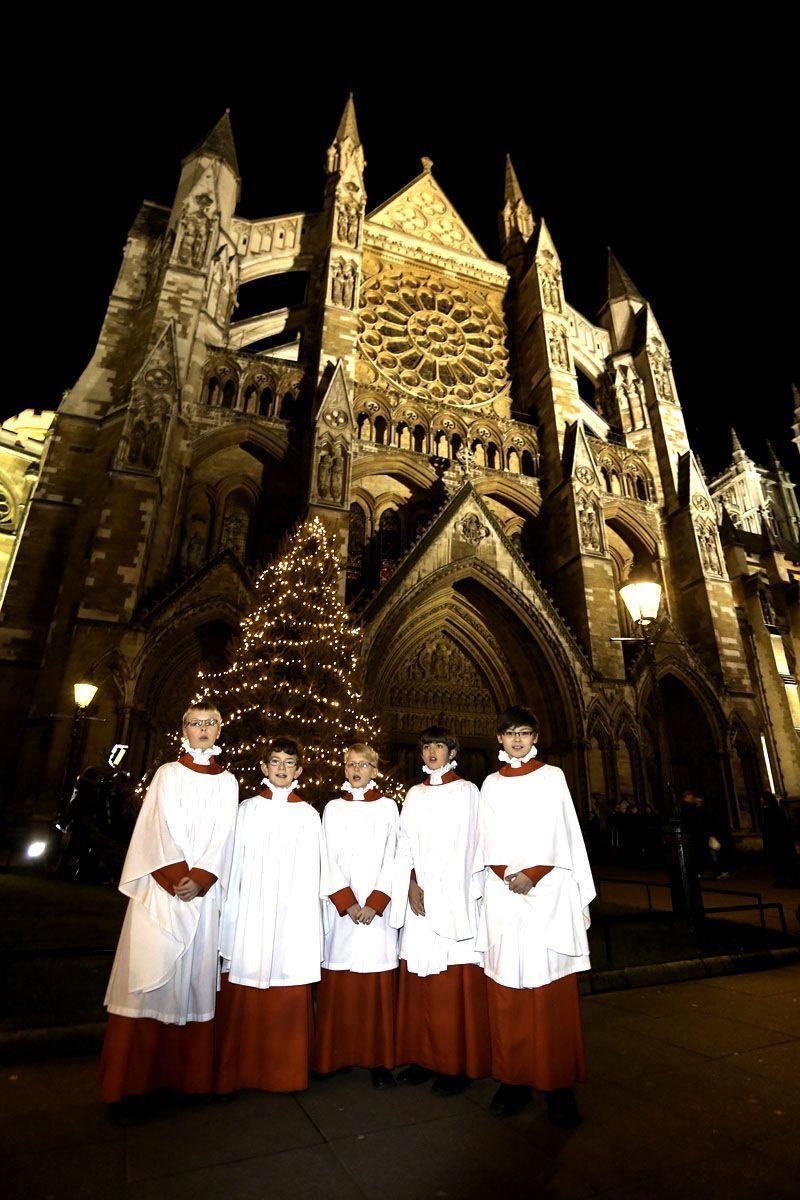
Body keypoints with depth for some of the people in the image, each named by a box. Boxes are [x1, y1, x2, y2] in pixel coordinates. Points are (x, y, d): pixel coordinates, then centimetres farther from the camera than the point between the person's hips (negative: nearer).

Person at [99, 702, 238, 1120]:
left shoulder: (227, 781, 9)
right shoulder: (168, 773, 4)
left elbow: (222, 835, 2)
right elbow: (162, 827, -5)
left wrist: (199, 879, -10)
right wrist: (178, 877, -14)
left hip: (202, 890, 2)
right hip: (162, 887, -2)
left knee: (194, 974, 6)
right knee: (151, 973, -4)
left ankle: (187, 1074, 19)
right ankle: (130, 1082, 9)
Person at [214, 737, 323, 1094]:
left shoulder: (308, 814, 6)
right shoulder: (248, 808, 6)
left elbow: (309, 873, 7)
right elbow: (236, 864, 6)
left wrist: (308, 919, 2)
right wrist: (230, 916, 2)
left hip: (292, 913, 0)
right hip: (250, 913, 0)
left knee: (289, 997, 4)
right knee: (242, 997, 3)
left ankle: (284, 1071, 22)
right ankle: (236, 1073, 21)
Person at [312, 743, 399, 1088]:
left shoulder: (387, 806, 5)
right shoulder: (333, 808, 7)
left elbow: (391, 857, 1)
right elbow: (329, 859, 2)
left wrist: (374, 903, -9)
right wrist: (348, 904, -8)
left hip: (378, 904, 0)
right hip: (340, 906, 1)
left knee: (378, 982, 0)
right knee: (338, 983, 3)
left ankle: (379, 1059, 13)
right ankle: (335, 1056, 18)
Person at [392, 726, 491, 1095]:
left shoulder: (465, 791, -1)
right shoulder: (414, 794, 12)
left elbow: (462, 846, -6)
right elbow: (405, 843, 7)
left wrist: (434, 890, -9)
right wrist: (413, 885, -7)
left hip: (453, 895, -4)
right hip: (419, 896, 4)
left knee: (453, 983, 0)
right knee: (419, 981, 7)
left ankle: (458, 1065, 13)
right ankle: (424, 1058, 20)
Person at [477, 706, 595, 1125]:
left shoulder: (552, 776, 5)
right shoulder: (491, 784, 10)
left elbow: (561, 836, 0)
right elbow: (489, 843, 8)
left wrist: (533, 875, -10)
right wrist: (508, 875, -8)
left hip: (548, 890, -2)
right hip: (503, 891, 2)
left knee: (550, 991, 0)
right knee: (506, 990, 4)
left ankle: (557, 1084, 12)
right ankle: (513, 1079, 16)